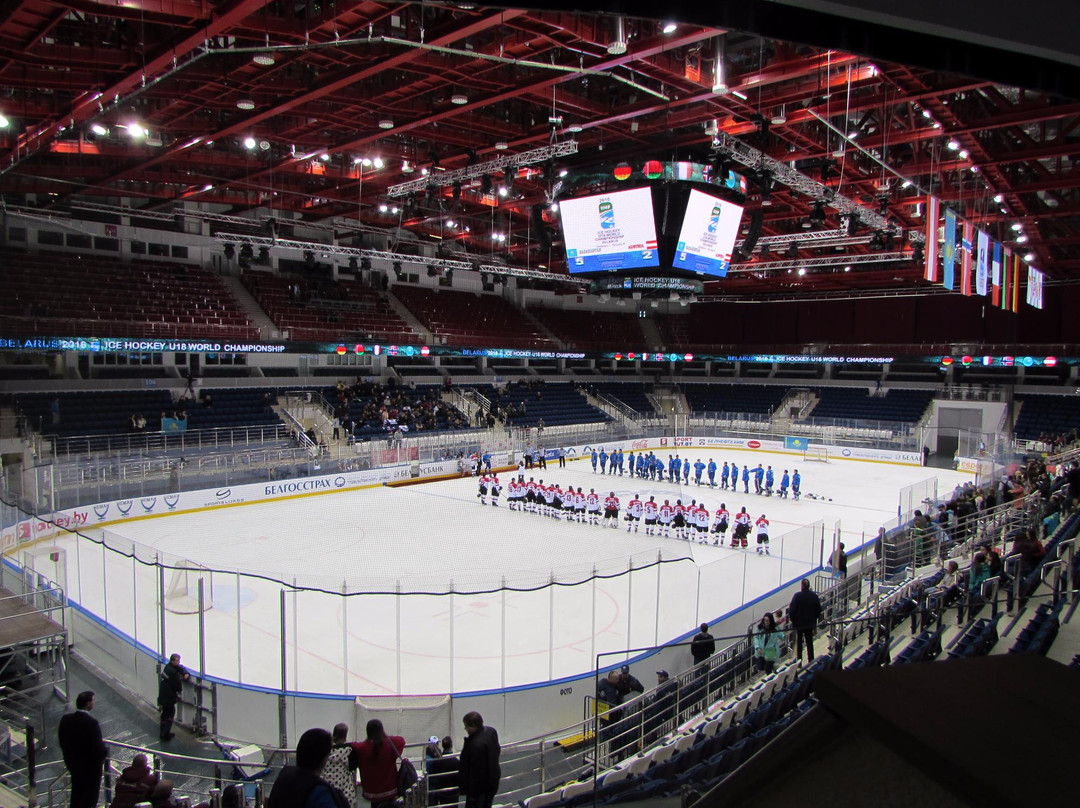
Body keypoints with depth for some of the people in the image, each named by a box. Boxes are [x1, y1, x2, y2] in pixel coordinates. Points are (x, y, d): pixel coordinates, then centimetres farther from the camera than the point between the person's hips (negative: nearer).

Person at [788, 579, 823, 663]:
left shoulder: (797, 596, -17)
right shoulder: (814, 596, -4)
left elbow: (792, 609, -14)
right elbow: (818, 609, 5)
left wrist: (791, 618, 1)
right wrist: (815, 619, 17)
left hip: (799, 622, -3)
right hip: (810, 623, 3)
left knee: (799, 642, 6)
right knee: (809, 642, 13)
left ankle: (799, 661, 7)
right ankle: (811, 661, 16)